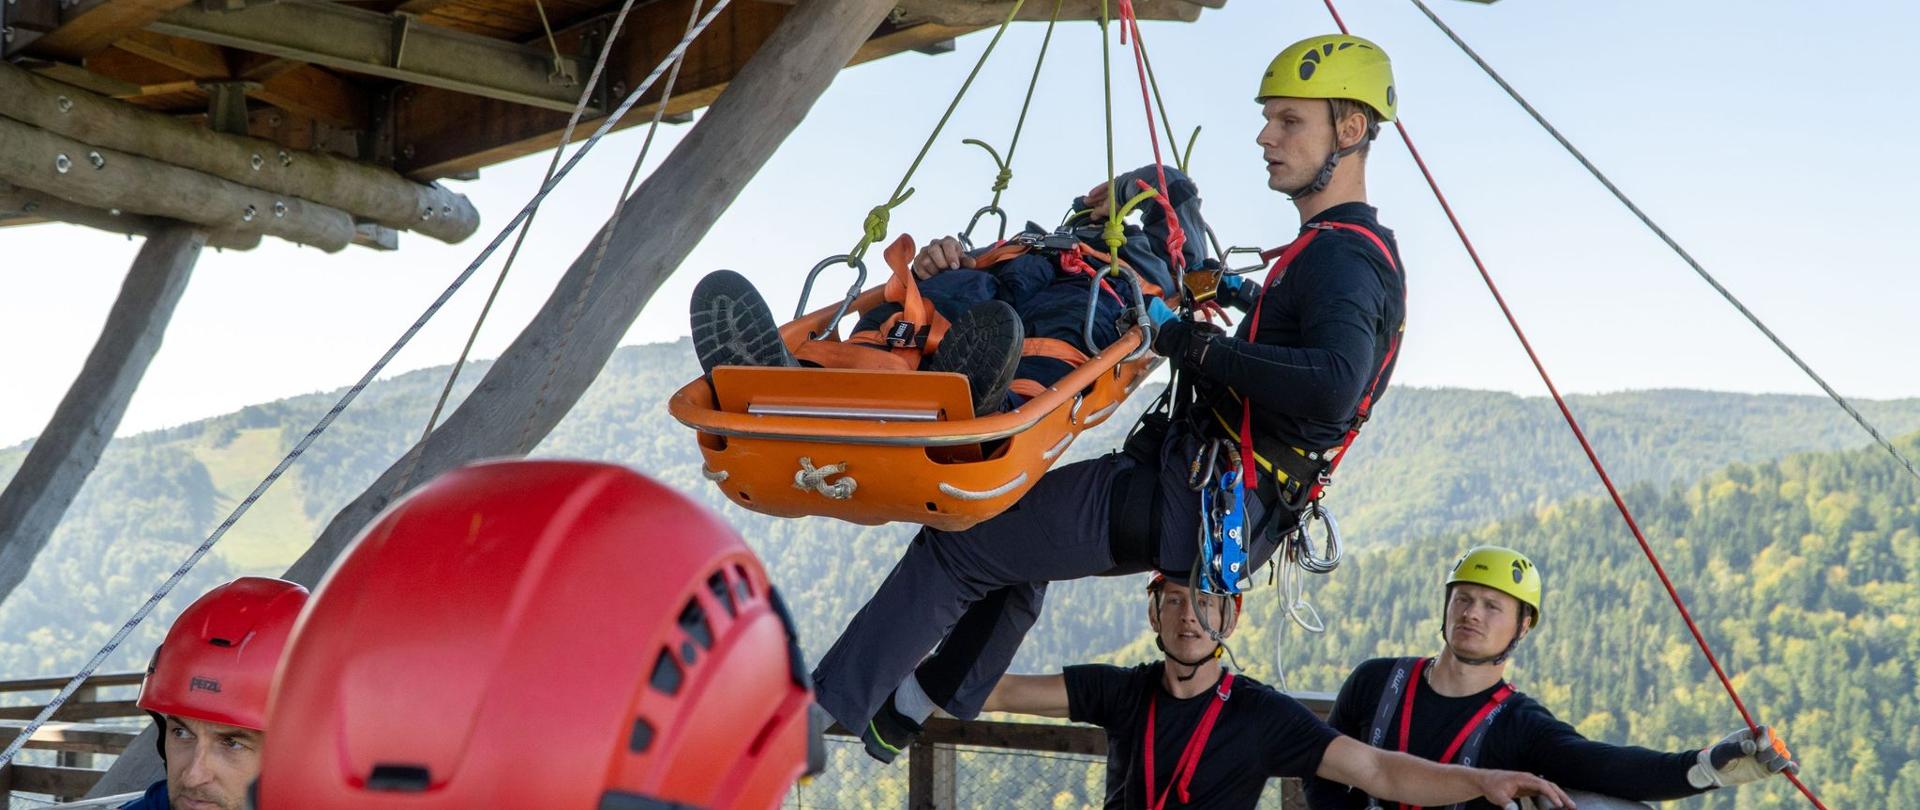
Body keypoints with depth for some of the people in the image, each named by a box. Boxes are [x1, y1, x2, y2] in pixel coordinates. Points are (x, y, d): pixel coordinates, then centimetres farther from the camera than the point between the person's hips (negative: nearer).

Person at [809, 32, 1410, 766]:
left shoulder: (1343, 258, -18)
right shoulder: (1354, 252, 15)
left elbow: (1333, 385, -37)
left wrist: (1206, 350, -28)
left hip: (1204, 504, -11)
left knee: (961, 544, -3)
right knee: (1018, 533, 29)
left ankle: (824, 710, 6)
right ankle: (935, 693, 38)